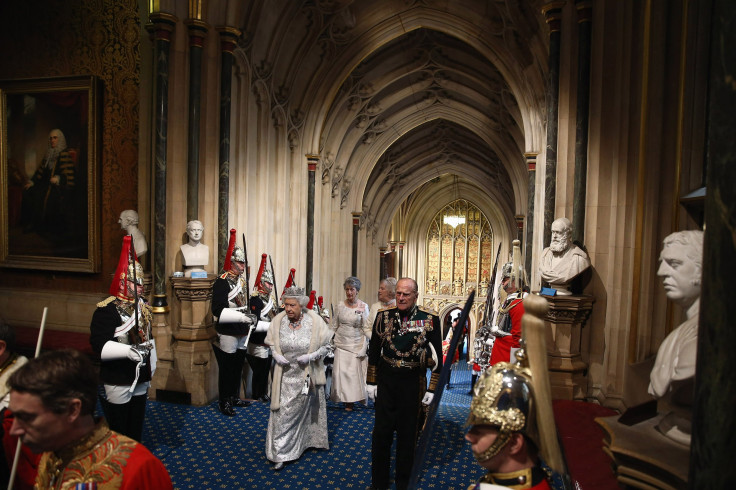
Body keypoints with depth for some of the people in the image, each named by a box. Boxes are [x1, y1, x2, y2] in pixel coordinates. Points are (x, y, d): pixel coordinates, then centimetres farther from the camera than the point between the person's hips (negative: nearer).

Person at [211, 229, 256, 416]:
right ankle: (224, 402, 19)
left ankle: (234, 398, 33)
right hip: (227, 335, -8)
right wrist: (242, 317, -29)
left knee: (238, 367, 18)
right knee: (227, 369, 4)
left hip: (242, 333, 8)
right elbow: (218, 311, -24)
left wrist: (250, 320, 9)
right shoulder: (222, 282, -16)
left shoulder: (242, 280, 10)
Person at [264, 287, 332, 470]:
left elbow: (326, 345, -6)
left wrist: (311, 356, -21)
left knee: (306, 409, 18)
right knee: (283, 413, 2)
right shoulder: (278, 320, -9)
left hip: (307, 375, -1)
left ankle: (314, 439, 43)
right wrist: (277, 355, -13)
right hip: (286, 375, 1)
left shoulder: (315, 321, -15)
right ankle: (281, 453, 14)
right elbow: (271, 343, 6)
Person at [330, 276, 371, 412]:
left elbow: (366, 328, -5)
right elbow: (334, 326, 9)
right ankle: (345, 399, 20)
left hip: (356, 345, -2)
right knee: (340, 372, 3)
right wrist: (330, 341, 6)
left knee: (354, 372, 2)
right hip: (341, 343, 2)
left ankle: (352, 400, 18)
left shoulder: (363, 307, -6)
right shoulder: (340, 305, 2)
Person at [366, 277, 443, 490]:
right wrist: (371, 382, 4)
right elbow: (374, 351, 5)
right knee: (381, 433, 8)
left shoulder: (430, 319, -8)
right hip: (385, 382, 1)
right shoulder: (383, 315, -3)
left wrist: (432, 389, -3)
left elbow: (437, 357, -3)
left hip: (413, 384, -1)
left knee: (408, 435, 12)